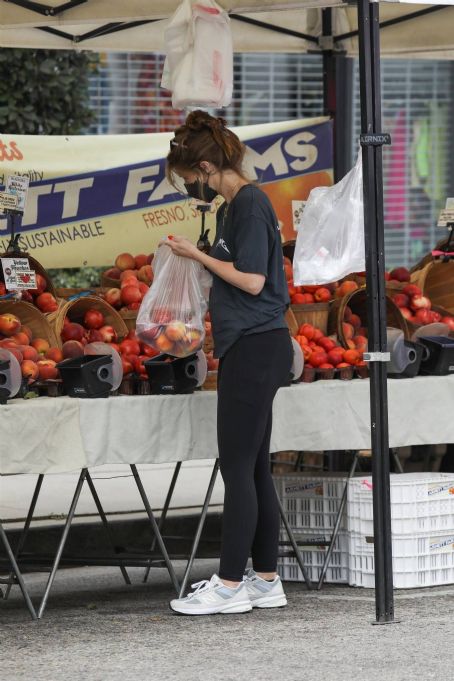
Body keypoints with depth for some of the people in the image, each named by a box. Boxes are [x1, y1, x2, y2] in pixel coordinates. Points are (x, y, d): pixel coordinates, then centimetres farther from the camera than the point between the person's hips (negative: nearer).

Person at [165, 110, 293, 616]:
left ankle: (231, 584, -5)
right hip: (250, 348, 10)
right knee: (253, 468, 11)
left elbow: (252, 281, -18)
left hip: (255, 347, -10)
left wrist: (197, 255, -10)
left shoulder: (249, 204, -13)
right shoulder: (233, 206, 16)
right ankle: (266, 580, 14)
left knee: (238, 467, -7)